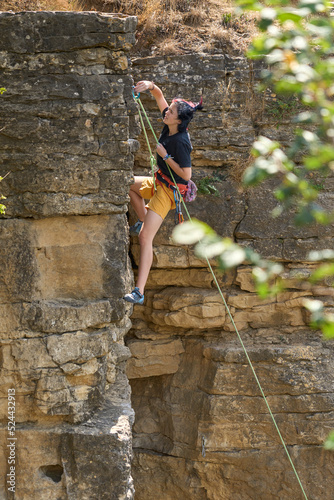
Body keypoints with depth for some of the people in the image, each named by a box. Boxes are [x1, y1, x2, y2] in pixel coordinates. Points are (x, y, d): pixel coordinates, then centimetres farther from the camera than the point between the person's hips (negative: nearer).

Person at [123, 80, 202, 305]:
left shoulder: (181, 142, -28)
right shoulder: (170, 125, -5)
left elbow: (186, 174, -26)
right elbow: (159, 96, 6)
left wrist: (165, 156, -24)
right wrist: (150, 86, -14)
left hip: (169, 189, -9)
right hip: (158, 182, 9)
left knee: (145, 237, -17)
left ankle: (139, 292, -21)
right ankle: (143, 222, 39)